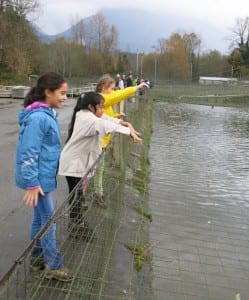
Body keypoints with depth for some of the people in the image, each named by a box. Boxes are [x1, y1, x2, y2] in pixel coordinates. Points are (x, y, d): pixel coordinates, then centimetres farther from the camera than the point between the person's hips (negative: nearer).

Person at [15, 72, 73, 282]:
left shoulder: (47, 114, 7)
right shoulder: (38, 118, -23)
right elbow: (29, 154, -24)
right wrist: (32, 183, -23)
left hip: (44, 176, 9)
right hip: (39, 178, -9)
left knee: (40, 218, 19)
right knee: (48, 219, 2)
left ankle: (37, 258, 35)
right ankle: (53, 266, 17)